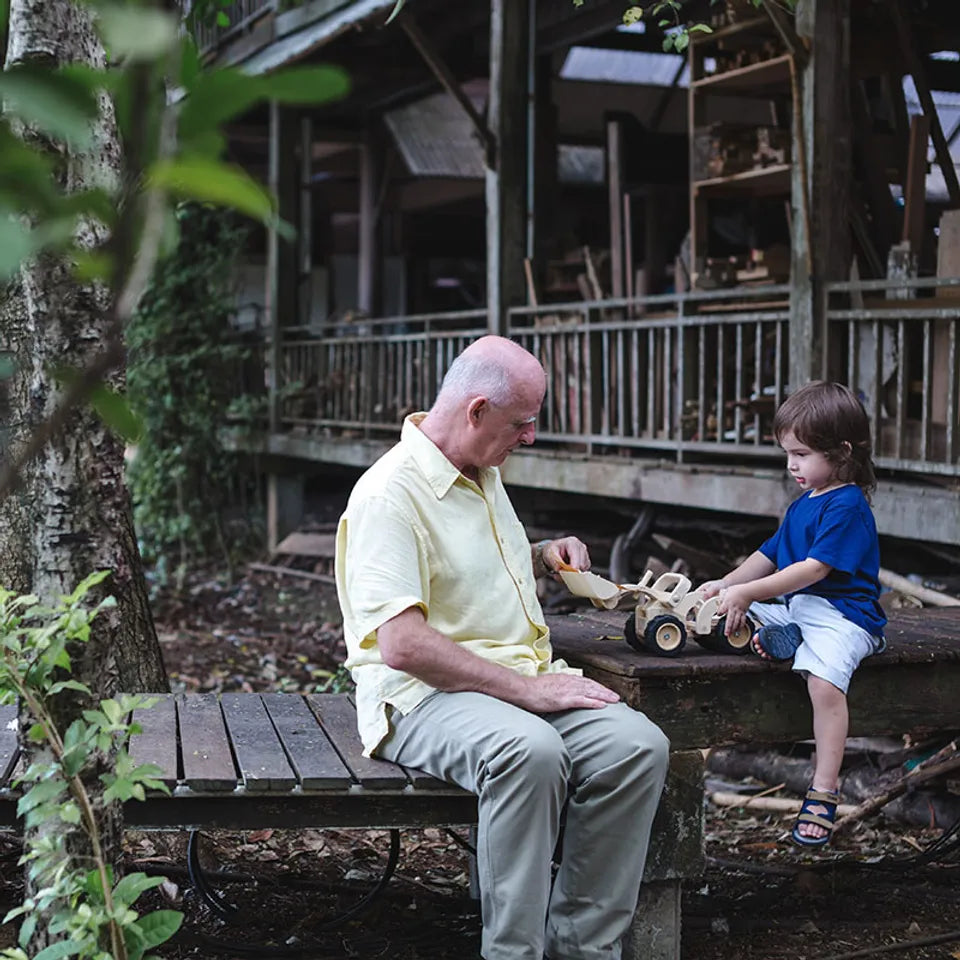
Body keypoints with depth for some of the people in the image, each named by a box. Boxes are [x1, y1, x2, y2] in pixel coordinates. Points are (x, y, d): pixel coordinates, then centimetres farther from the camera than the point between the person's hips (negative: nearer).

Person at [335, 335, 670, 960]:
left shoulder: (484, 475, 17)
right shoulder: (390, 494, -13)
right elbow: (402, 645, -23)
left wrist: (545, 557, 15)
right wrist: (525, 689, -22)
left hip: (528, 678, 8)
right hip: (425, 694, -8)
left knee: (639, 744, -18)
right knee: (531, 750, -38)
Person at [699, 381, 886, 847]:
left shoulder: (847, 506, -12)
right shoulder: (803, 504, 18)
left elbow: (814, 569, -21)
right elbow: (770, 556, 23)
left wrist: (747, 592, -23)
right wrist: (726, 584, 7)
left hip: (840, 613, -10)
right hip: (794, 607, 10)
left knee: (824, 681, -34)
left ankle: (823, 791, -31)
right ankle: (770, 636, -19)